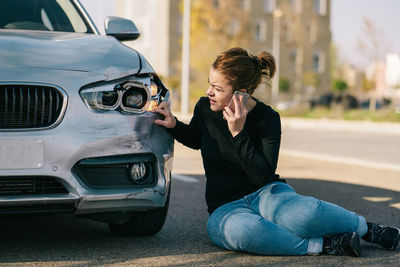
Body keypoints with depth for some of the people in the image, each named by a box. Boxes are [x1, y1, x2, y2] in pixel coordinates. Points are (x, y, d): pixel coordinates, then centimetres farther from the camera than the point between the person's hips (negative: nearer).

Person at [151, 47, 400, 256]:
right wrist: (174, 125, 1)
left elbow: (263, 177, -18)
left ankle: (366, 228, -7)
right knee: (240, 229, -40)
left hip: (265, 194, -1)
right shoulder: (205, 108, -2)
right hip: (225, 207, 2)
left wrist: (238, 134, -25)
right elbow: (195, 139, 22)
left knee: (303, 213, -38)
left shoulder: (267, 119, -10)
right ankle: (322, 245, -25)